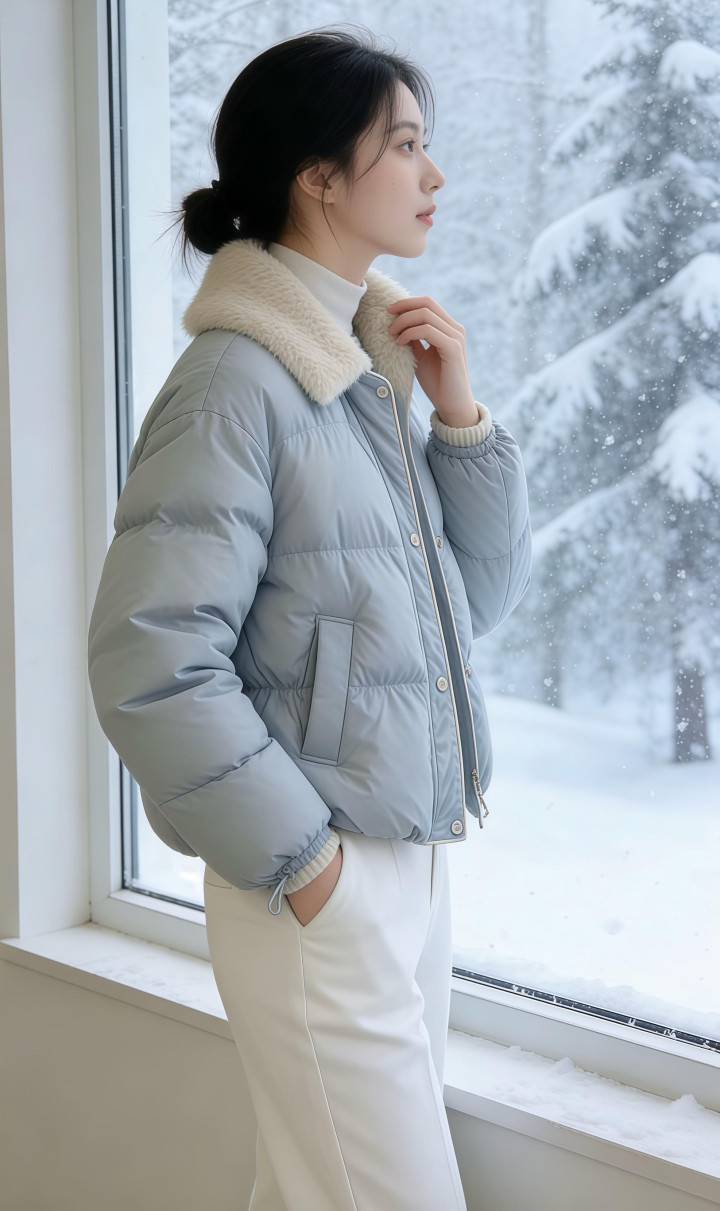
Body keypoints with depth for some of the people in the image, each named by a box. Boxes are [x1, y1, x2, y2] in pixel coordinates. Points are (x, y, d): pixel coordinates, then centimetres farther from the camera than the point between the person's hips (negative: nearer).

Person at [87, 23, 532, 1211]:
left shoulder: (378, 365, 8)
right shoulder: (237, 384, -16)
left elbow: (479, 600, 14)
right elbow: (147, 665, -20)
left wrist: (461, 417, 0)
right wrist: (307, 865, -15)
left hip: (416, 866, 7)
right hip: (323, 891, -7)